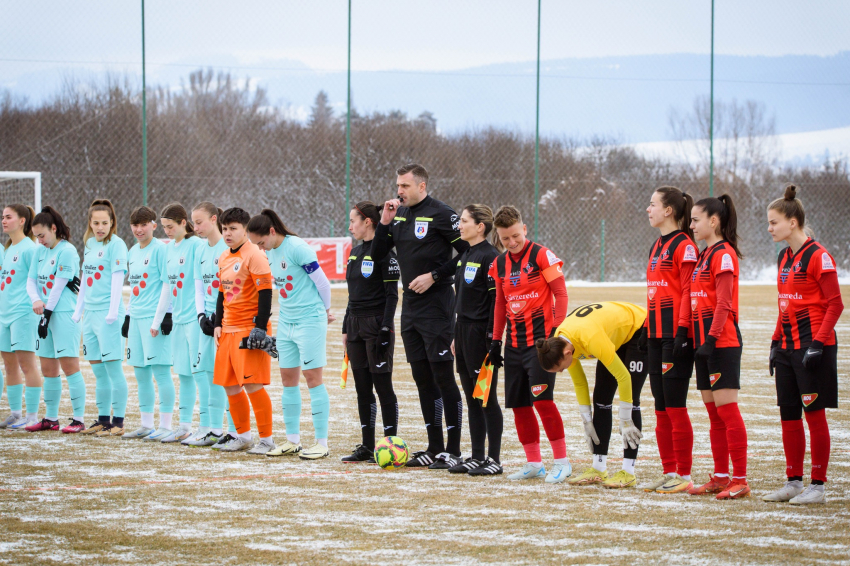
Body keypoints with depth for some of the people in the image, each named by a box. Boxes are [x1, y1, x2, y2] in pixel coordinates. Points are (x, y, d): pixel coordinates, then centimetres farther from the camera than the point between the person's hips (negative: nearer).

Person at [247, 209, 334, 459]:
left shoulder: (297, 248, -17)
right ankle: (292, 440, 16)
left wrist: (325, 311, 4)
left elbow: (322, 283, -12)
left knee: (312, 377, -6)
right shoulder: (270, 252, 8)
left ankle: (322, 443, -2)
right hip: (286, 322, 8)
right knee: (288, 379, 8)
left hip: (310, 321, -8)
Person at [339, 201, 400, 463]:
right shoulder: (355, 252, 14)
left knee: (383, 387, -5)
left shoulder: (384, 252, -11)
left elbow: (392, 295, -13)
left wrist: (385, 331, -18)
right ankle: (367, 447, 13)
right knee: (362, 389, 9)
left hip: (377, 325, -8)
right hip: (356, 324, 8)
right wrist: (346, 328, 17)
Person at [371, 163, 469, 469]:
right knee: (422, 378, 10)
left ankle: (453, 451, -3)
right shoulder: (399, 214, 11)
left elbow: (467, 252, -11)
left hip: (436, 308, -8)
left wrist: (434, 276, -15)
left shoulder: (441, 214, -10)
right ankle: (434, 447, 16)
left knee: (443, 377, -6)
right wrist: (385, 223, -1)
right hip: (410, 307, 8)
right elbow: (377, 255, 13)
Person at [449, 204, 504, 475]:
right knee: (472, 399, 10)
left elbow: (496, 300, -16)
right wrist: (456, 336, 18)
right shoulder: (465, 257, 15)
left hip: (481, 333, -9)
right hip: (464, 330, 9)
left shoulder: (490, 257, -13)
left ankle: (494, 460, 1)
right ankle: (477, 457, 15)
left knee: (487, 398, -4)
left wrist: (492, 340, -19)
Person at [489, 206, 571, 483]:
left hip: (540, 339, -6)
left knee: (542, 398, -15)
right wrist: (496, 340, 17)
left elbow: (561, 294, -7)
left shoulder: (541, 256, -8)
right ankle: (534, 463, 14)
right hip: (514, 343, 7)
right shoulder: (500, 264, 11)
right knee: (518, 405, 5)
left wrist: (557, 330, -14)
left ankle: (562, 461, -7)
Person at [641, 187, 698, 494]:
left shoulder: (684, 246, -10)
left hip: (675, 332, -9)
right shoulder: (657, 247, 18)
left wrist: (682, 332, -20)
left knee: (675, 406, -7)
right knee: (661, 408, 9)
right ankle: (669, 473, 14)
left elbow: (688, 291, -15)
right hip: (657, 332, 9)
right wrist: (647, 330, 18)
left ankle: (684, 476, -3)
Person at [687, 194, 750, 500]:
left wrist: (711, 337, -21)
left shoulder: (724, 254, -11)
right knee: (714, 413, 10)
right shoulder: (705, 255, 17)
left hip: (722, 341, -9)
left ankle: (740, 480, -9)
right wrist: (697, 339, 14)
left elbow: (723, 303, -17)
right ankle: (720, 477, 14)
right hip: (704, 340, 10)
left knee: (726, 409, -10)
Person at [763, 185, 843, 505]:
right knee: (789, 414, 9)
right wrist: (776, 343, 15)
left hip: (813, 344, -8)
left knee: (814, 414, -3)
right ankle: (794, 482, 16)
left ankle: (817, 486, 2)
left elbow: (835, 305, -14)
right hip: (789, 345, 8)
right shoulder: (784, 257, 13)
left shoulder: (818, 257, -12)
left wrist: (817, 344, -19)